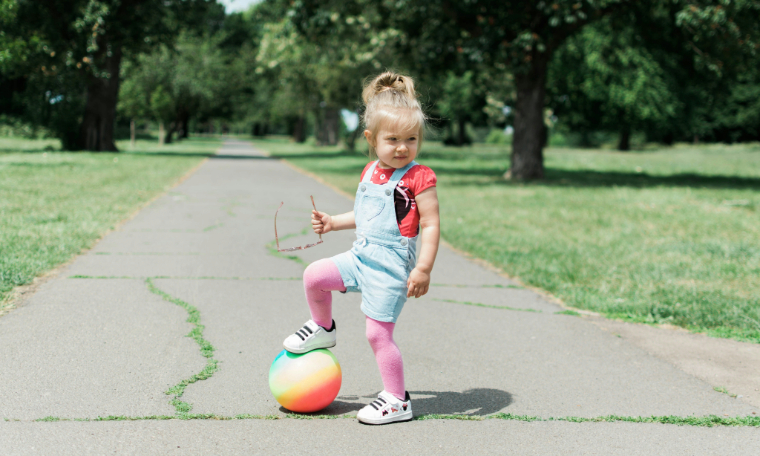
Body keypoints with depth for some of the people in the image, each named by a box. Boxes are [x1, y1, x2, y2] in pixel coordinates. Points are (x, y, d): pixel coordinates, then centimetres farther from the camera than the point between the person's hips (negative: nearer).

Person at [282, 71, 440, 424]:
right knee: (314, 276, 0)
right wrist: (333, 222, 25)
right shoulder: (370, 172, 9)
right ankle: (323, 329, 28)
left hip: (391, 267, -7)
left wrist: (423, 269, -21)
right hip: (361, 257, 7)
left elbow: (431, 225, -16)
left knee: (378, 333, -4)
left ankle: (397, 400, 10)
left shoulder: (419, 178, -14)